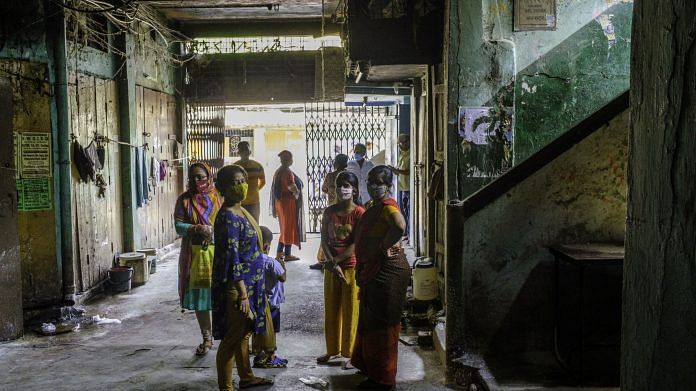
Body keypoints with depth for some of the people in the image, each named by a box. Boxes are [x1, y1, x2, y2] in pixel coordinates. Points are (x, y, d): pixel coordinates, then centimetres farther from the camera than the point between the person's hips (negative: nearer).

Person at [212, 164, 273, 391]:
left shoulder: (241, 211, 9)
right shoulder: (227, 217, -20)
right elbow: (231, 259, -23)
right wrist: (242, 294, -23)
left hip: (249, 282, 9)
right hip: (236, 285, -9)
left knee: (245, 332, 20)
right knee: (232, 336, 0)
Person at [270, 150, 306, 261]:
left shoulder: (278, 172, 10)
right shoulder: (287, 172, -17)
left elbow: (273, 188, 13)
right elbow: (292, 187, -24)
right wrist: (297, 193, -2)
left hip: (280, 201, 9)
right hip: (288, 202, -9)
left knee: (284, 227, 17)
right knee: (290, 227, -1)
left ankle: (279, 252, 20)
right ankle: (287, 254, 3)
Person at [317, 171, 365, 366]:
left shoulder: (359, 213, -10)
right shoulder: (329, 212, 3)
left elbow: (357, 244, -15)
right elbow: (324, 240, 0)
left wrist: (336, 261, -15)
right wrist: (332, 263, -12)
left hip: (351, 266, -5)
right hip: (331, 266, 5)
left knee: (351, 310, 3)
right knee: (331, 309, 13)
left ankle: (351, 353, 14)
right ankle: (332, 349, 27)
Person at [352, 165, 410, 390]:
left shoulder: (387, 205, -17)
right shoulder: (373, 207, 14)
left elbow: (400, 225, -39)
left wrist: (384, 247, -25)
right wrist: (362, 268, 15)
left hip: (387, 270, -10)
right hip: (374, 271, 10)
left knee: (382, 324, -1)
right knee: (371, 321, 20)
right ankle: (371, 367, 36)